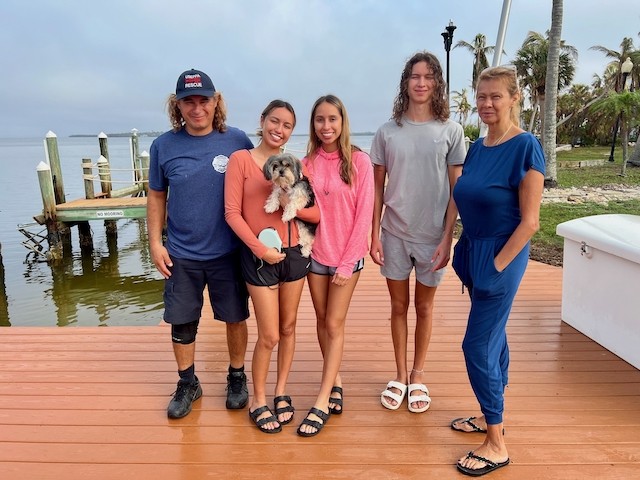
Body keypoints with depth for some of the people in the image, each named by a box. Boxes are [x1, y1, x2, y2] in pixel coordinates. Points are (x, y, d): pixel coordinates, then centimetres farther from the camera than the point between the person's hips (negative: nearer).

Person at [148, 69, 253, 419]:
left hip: (228, 251, -1)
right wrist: (155, 242, 1)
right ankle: (187, 384, 33)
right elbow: (156, 196, 7)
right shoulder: (163, 146, -1)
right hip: (181, 254, 1)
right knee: (182, 322, 11)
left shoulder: (237, 141, -5)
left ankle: (237, 377, 35)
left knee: (235, 317, 11)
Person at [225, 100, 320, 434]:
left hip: (294, 253, 4)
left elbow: (317, 213, 2)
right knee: (269, 336, 1)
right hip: (258, 257, -4)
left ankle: (281, 392, 34)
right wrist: (260, 248, -16)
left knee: (288, 327, 14)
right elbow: (232, 213, -10)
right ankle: (258, 400, 24)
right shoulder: (241, 159, -6)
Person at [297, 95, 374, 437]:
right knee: (322, 321, 12)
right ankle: (335, 381, 32)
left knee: (334, 325, 0)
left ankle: (322, 402, 7)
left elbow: (363, 215, -10)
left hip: (347, 255, -4)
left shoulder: (359, 161, -9)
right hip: (315, 253, 4)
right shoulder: (308, 162, 3)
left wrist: (347, 263, -12)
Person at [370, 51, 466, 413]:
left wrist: (447, 238, -9)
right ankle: (400, 376, 30)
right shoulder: (388, 132, 1)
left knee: (424, 307, 13)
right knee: (399, 305, 13)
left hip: (432, 235, -1)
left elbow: (456, 189, -3)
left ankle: (418, 376, 31)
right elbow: (378, 188, 3)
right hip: (395, 234, 1)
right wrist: (375, 234, -1)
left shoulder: (450, 131, -2)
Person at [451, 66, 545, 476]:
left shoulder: (526, 147, -15)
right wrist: (466, 254, 10)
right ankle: (491, 416, 34)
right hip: (474, 251, 8)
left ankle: (497, 446, 11)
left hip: (502, 255, -8)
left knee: (478, 345, -4)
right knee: (493, 338, 18)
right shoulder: (478, 147, 8)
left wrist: (496, 266, -15)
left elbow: (530, 221, -16)